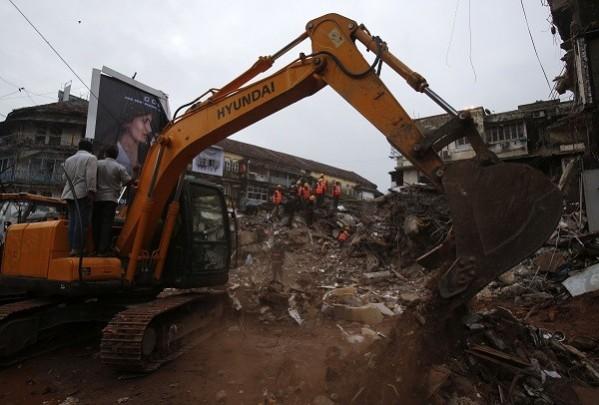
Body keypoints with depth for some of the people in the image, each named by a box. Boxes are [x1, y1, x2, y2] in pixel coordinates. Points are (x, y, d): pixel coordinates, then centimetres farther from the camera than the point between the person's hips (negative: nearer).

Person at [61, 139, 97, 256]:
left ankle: (72, 247, 5)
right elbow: (91, 176, -13)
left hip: (69, 193, 7)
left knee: (72, 221, 7)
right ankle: (77, 248, -12)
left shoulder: (69, 160, 24)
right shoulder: (91, 158, 0)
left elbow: (65, 177, 20)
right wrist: (91, 191, -19)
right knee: (82, 222, -9)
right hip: (82, 193, -7)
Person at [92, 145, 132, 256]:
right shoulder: (120, 167, -4)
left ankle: (96, 248, 15)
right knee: (107, 224, -1)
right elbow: (128, 181, -5)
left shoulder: (98, 164, 2)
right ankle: (102, 250, -4)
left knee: (96, 223, 10)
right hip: (111, 199, -2)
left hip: (97, 198, 2)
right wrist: (120, 185, 15)